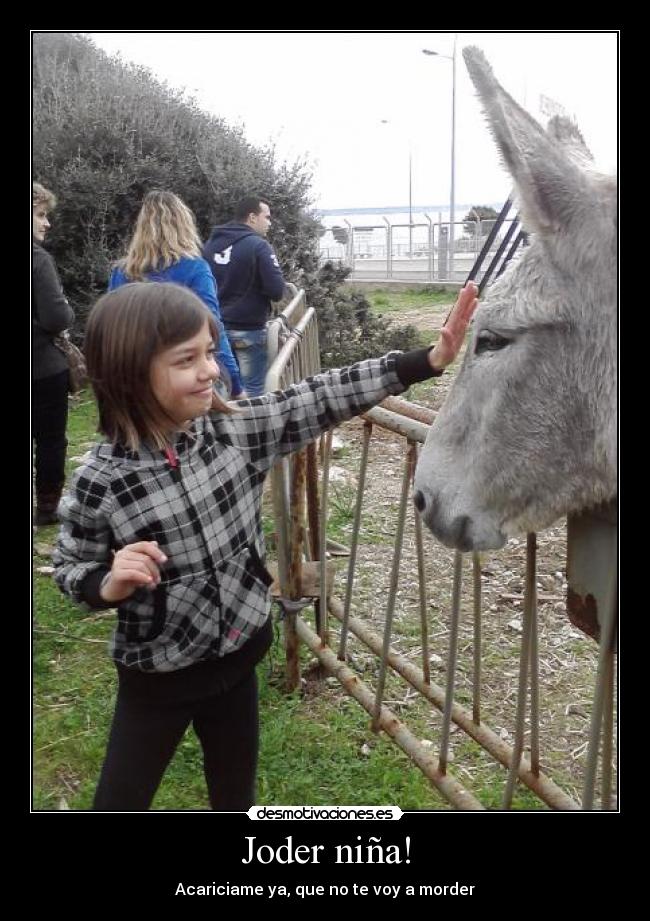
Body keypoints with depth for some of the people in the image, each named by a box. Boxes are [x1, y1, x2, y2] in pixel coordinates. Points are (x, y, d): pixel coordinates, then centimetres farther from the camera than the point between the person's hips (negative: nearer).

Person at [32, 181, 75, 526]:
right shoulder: (38, 258, -18)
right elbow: (56, 319, -22)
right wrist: (68, 310, -2)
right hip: (45, 366, -6)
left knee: (38, 436, 15)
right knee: (51, 438, 8)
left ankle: (45, 504, 23)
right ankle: (48, 506, 20)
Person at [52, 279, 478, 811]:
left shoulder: (235, 429, -12)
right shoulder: (100, 480, -21)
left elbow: (323, 399, -12)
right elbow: (71, 572, -7)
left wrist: (429, 360, -16)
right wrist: (111, 583, -30)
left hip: (238, 654, 4)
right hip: (158, 675, -3)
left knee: (236, 792, 24)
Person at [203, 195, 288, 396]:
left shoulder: (210, 244, 6)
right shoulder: (258, 246, -12)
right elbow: (277, 291, -16)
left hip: (217, 327, 6)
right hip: (248, 330, -6)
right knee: (252, 390, 1)